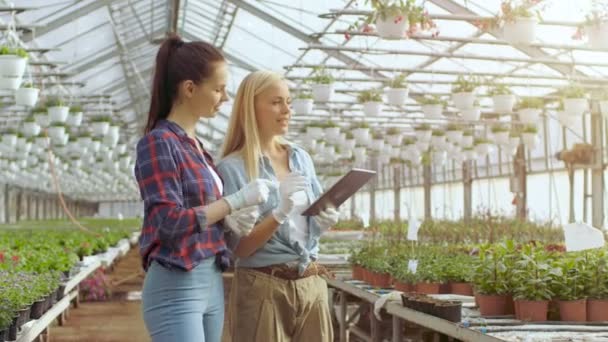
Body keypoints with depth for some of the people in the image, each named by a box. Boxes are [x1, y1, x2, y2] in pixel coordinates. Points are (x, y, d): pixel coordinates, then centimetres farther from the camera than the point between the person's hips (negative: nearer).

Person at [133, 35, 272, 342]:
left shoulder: (195, 145, 14)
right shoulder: (159, 142, -11)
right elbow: (171, 222, -18)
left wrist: (232, 217, 5)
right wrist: (236, 201, -15)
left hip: (212, 282, 8)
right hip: (177, 287, -8)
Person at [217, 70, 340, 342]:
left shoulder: (301, 158, 8)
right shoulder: (232, 167, -9)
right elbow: (239, 247, -11)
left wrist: (324, 222, -5)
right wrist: (280, 212, -23)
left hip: (312, 283, 5)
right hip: (263, 288, -5)